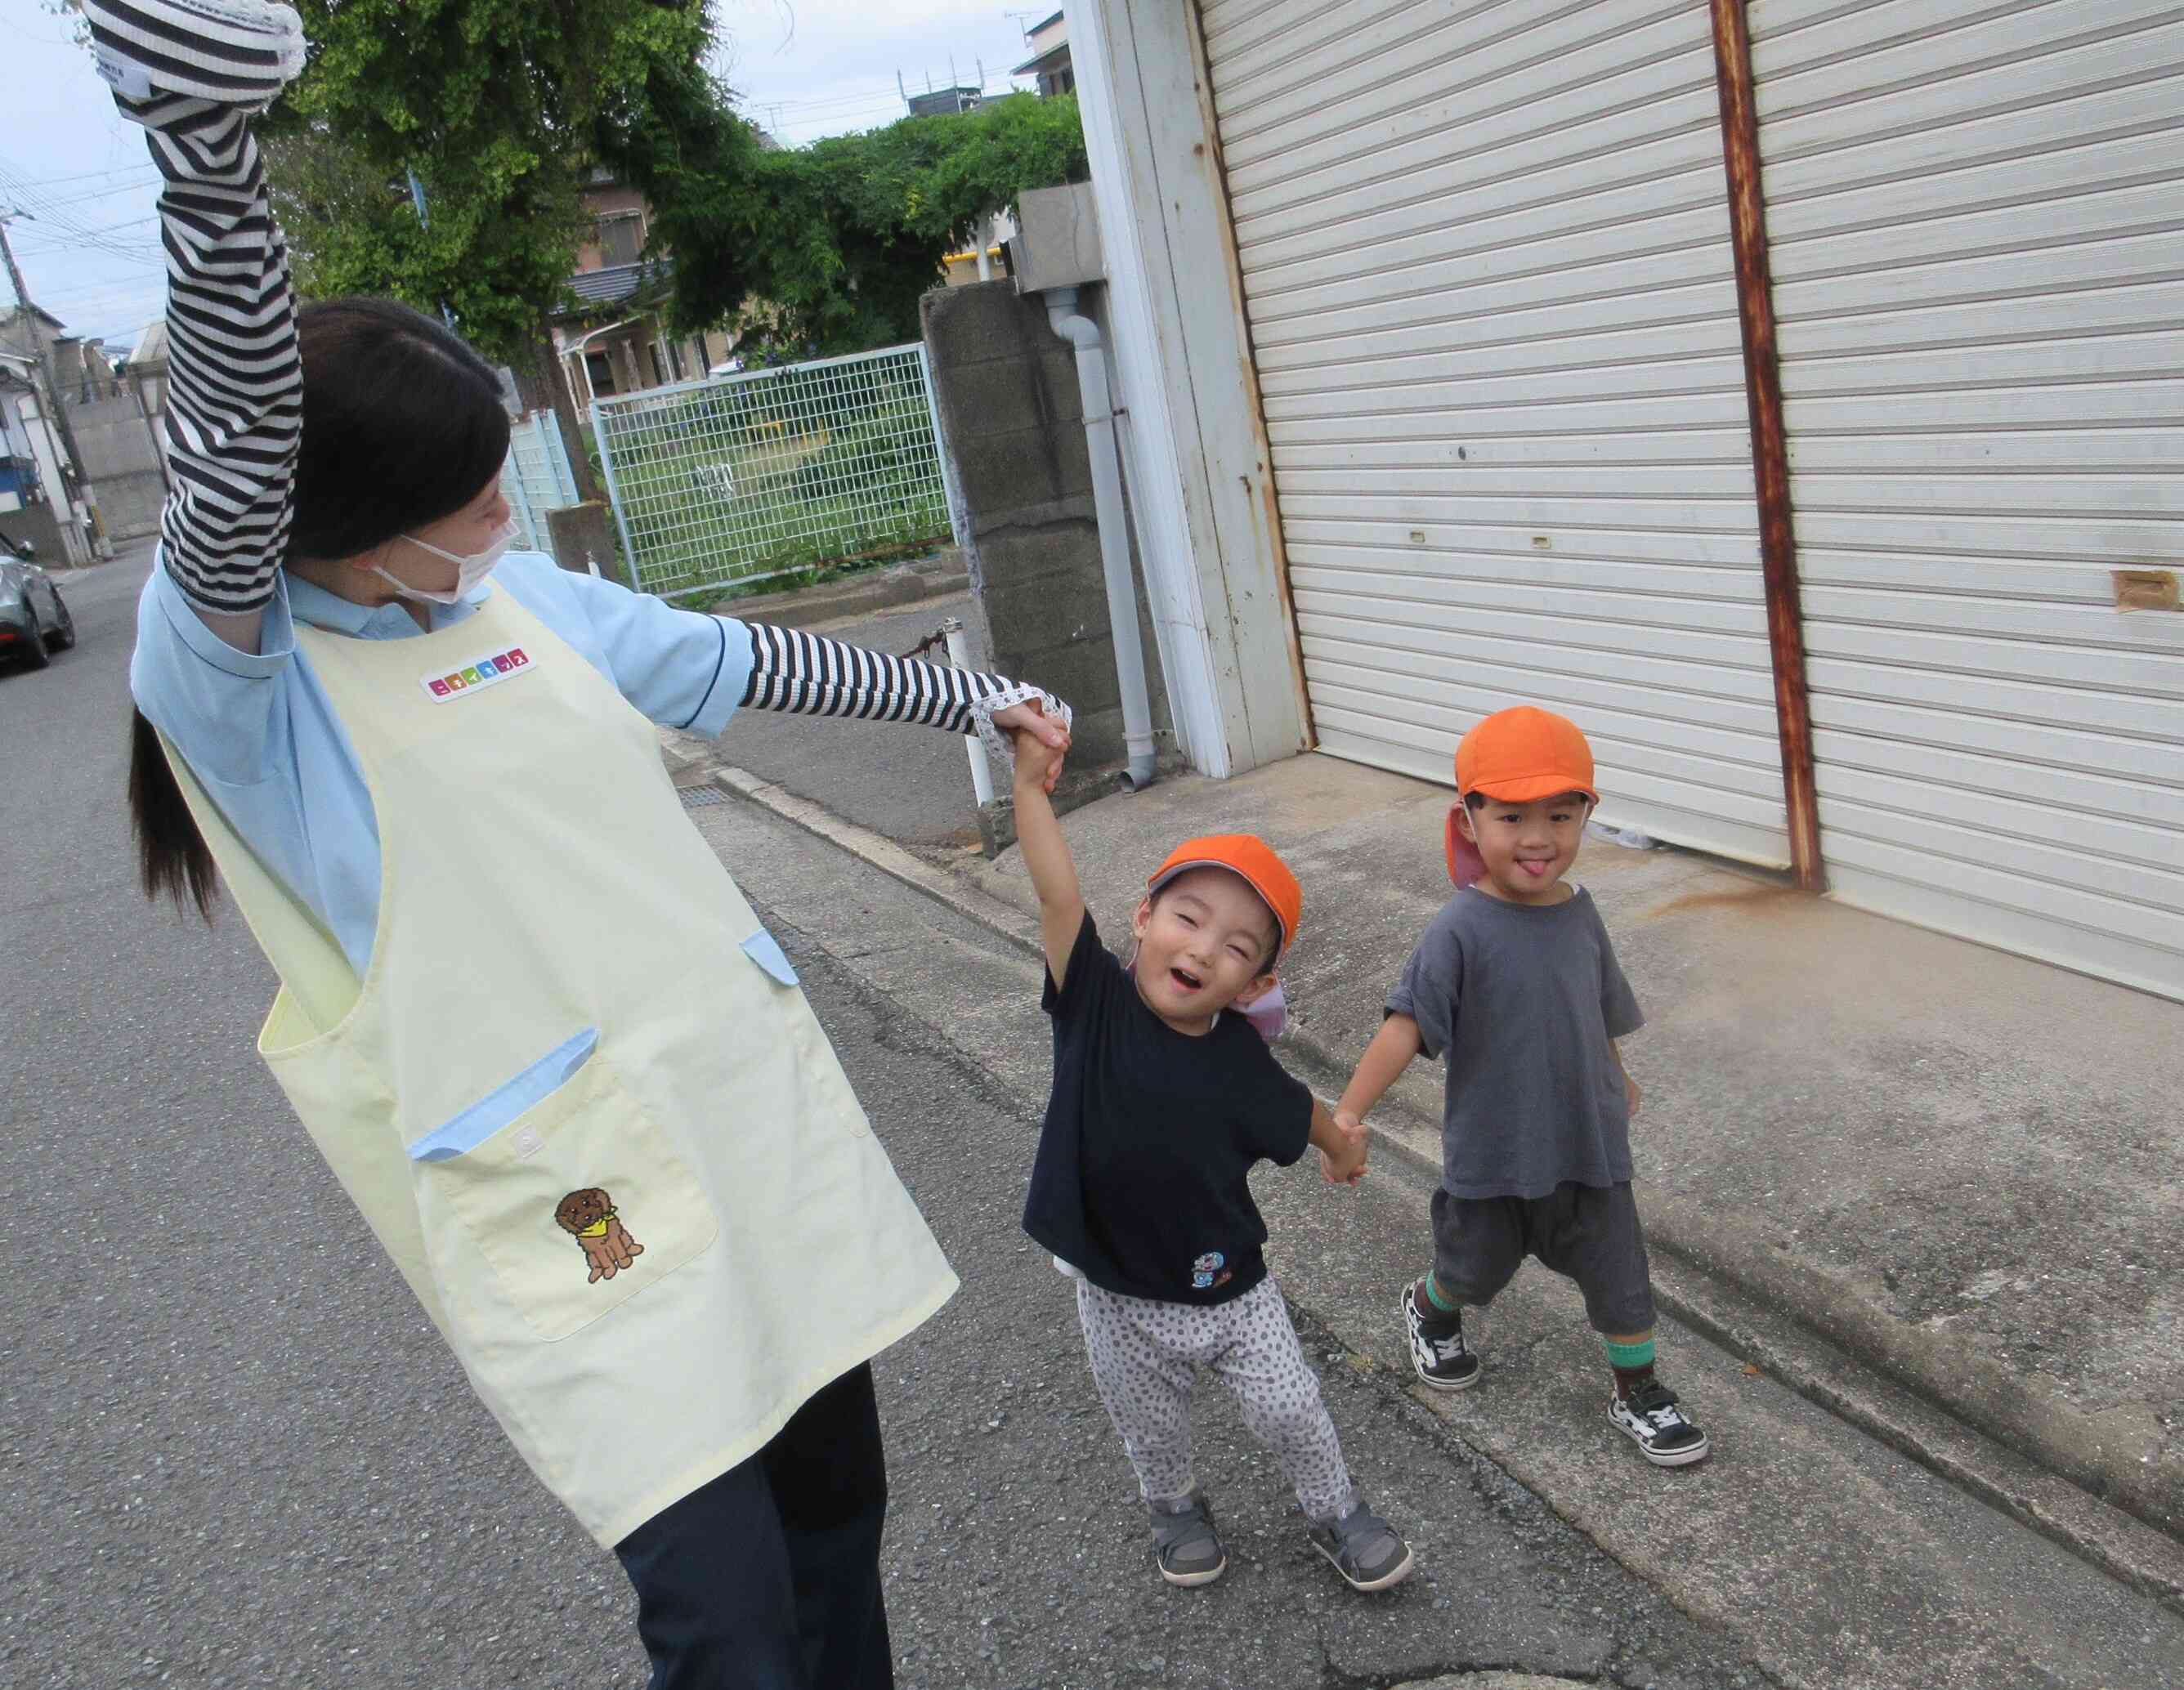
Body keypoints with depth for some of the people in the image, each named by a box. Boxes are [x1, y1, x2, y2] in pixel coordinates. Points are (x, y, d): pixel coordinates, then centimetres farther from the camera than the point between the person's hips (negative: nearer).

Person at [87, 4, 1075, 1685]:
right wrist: (210, 156, -45)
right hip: (552, 1176, -6)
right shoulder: (226, 659, -9)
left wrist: (974, 696, 27)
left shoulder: (518, 593, 9)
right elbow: (237, 469, -30)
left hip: (749, 1089, 7)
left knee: (839, 1496, 17)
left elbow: (749, 658, 18)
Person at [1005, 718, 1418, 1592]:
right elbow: (1058, 894, -34)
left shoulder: (1241, 1063, -17)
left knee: (1289, 1409, 14)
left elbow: (1299, 1115, 4)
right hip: (1118, 1295, 0)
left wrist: (1344, 1145, 21)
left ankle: (1336, 1511, 44)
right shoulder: (1095, 1005, -22)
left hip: (1227, 1287, 0)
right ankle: (1175, 1508, 54)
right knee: (1150, 1426, 22)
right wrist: (1031, 784, -41)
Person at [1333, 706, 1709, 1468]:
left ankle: (1639, 1394, 37)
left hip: (1589, 1145, 4)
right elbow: (1407, 1025, -28)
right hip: (1491, 1153, -3)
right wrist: (1347, 1112, -36)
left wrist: (1618, 1080, 25)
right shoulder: (1462, 929, -23)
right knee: (1475, 1269, 21)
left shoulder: (1579, 911, -6)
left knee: (1620, 1277, 12)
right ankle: (1429, 1309, 54)